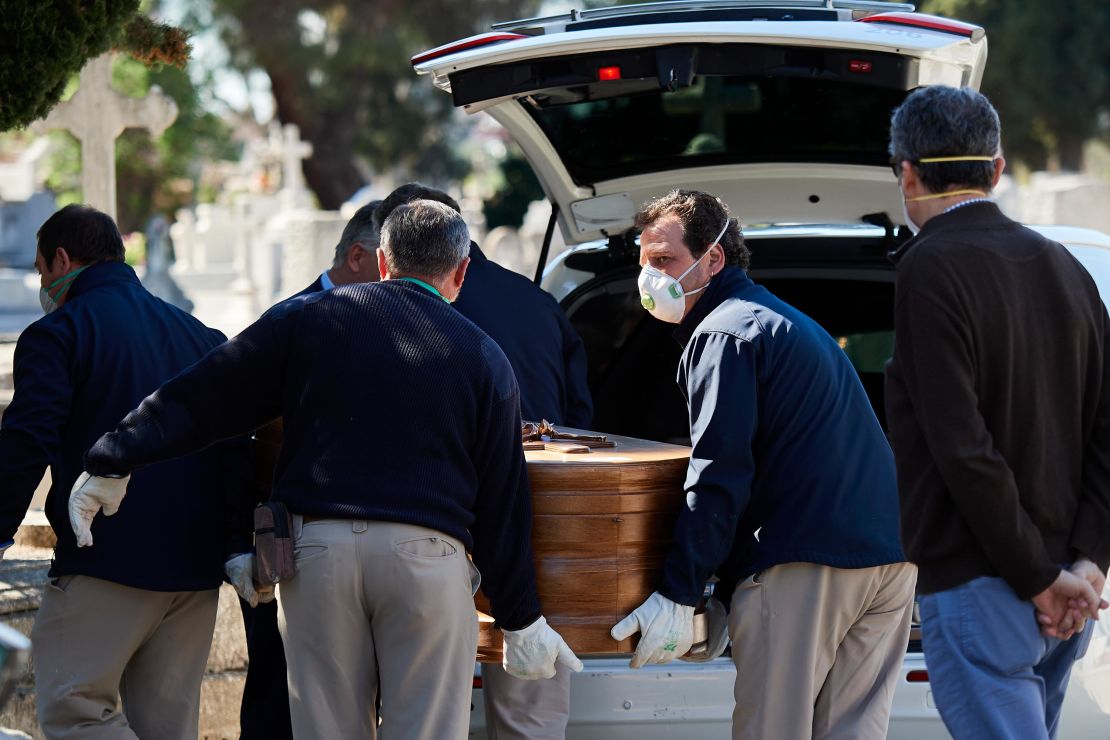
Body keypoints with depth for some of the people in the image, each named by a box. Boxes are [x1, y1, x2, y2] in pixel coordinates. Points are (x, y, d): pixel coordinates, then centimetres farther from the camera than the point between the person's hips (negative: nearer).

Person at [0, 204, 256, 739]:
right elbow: (236, 449, 11)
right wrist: (240, 546, 8)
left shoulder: (56, 334, -1)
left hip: (105, 561, -7)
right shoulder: (199, 335, 19)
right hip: (195, 568, 7)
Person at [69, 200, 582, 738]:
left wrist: (111, 461, 13)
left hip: (317, 547, 1)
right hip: (427, 553, -1)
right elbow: (502, 500, 8)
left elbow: (200, 399, 7)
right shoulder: (484, 358, 10)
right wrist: (521, 620, 13)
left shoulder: (307, 317, 10)